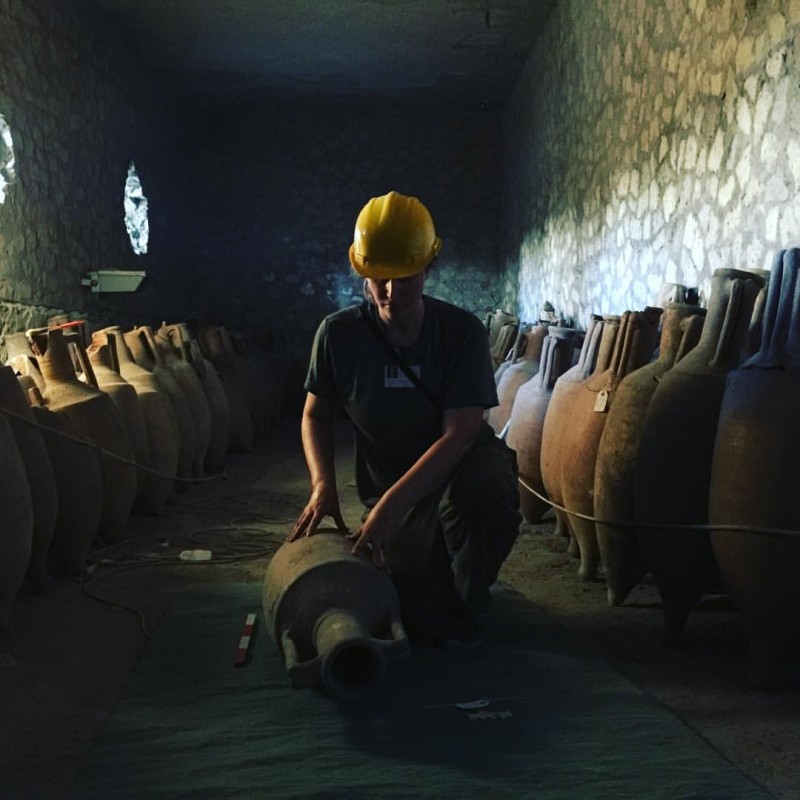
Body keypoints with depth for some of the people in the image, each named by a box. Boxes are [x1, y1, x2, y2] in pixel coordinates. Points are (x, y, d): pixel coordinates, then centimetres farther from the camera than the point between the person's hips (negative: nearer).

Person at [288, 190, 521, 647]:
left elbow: (459, 435, -26)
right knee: (422, 625, -16)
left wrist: (390, 505, -36)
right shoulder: (339, 335, -14)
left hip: (464, 464, -1)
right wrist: (323, 483, -17)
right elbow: (316, 416, 2)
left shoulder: (463, 331, -19)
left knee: (475, 498, -41)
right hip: (391, 486, 2)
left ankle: (467, 609, -7)